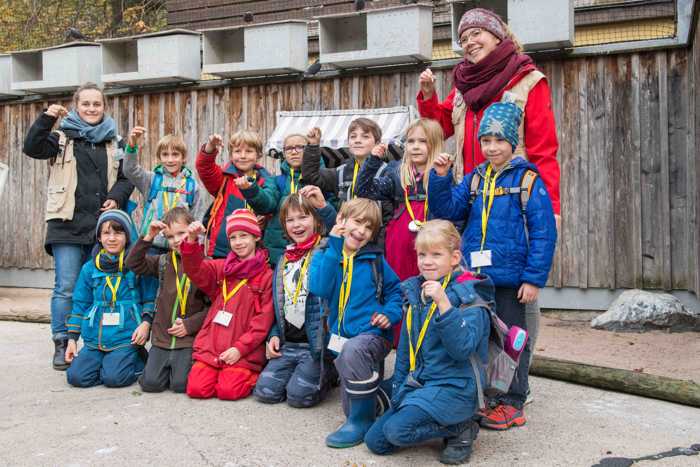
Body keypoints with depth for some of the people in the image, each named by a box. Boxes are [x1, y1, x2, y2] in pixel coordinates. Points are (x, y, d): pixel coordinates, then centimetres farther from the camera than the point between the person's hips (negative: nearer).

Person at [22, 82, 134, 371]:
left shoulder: (114, 141, 13)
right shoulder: (62, 137, 6)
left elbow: (126, 178, 15)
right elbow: (31, 148, -10)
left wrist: (116, 198, -4)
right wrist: (47, 118, -18)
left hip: (102, 225, 3)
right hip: (68, 225, -2)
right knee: (66, 288, -3)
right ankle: (62, 345, 8)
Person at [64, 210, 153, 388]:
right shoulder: (89, 268, 10)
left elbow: (150, 299, 4)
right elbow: (80, 304, 15)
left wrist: (146, 322, -12)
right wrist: (72, 338, 12)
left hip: (126, 338, -4)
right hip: (94, 339, 4)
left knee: (114, 377, -21)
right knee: (76, 376, -14)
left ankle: (138, 362, 9)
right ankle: (105, 361, 14)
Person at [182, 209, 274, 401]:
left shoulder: (266, 276, -1)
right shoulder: (221, 268, 13)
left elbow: (263, 320, -6)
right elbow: (196, 271, -5)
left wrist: (240, 348, -13)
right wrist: (192, 241, -22)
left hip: (244, 352, -3)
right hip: (211, 346, 4)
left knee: (228, 390, -19)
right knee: (196, 388, -11)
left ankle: (251, 376, 11)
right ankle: (222, 372, 17)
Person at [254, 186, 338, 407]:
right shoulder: (285, 260, 14)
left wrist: (324, 207, -41)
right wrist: (274, 334, 9)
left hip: (317, 342, -6)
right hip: (288, 343, 6)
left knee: (299, 395, -16)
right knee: (264, 390, -6)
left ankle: (329, 374, 14)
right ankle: (308, 371, 18)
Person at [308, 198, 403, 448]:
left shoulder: (375, 260, 2)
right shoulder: (325, 255, 2)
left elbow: (395, 291, 10)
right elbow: (319, 289, -16)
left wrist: (390, 313, -10)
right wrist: (334, 247, -18)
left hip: (373, 334, -3)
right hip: (341, 338, 3)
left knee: (352, 350, -38)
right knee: (351, 408, 5)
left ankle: (362, 420, -21)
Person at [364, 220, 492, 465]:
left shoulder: (468, 297, -12)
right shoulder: (415, 293, 8)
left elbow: (463, 348, -27)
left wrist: (443, 303, -33)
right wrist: (398, 393, 14)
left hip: (453, 387, -7)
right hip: (418, 385, 8)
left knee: (397, 430, -24)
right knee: (375, 441, 1)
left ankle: (462, 429, -1)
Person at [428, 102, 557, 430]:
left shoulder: (527, 180, -6)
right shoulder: (475, 179, 9)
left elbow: (543, 233, -10)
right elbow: (447, 210, 3)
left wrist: (534, 278, -15)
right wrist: (440, 177, -10)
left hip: (509, 277, -5)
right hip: (474, 276, 5)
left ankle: (512, 404, 19)